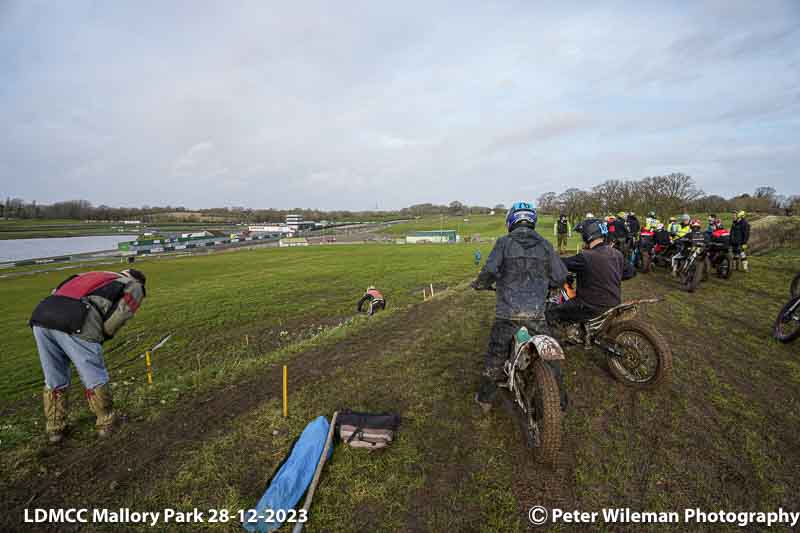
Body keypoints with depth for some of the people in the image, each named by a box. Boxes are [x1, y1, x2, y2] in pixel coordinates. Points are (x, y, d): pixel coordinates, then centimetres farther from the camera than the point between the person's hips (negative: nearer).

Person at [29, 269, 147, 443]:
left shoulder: (95, 276, 37)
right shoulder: (135, 287, 19)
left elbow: (55, 293, 26)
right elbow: (119, 315, 2)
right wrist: (101, 337, 18)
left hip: (41, 316, 6)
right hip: (75, 323, -6)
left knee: (54, 379, 24)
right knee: (95, 378, 12)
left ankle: (54, 428, 36)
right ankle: (106, 422, 29)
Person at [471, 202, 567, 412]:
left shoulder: (504, 242, -3)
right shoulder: (545, 244, 5)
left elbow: (490, 270, -14)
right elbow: (560, 276, 6)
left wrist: (479, 283, 5)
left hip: (508, 312, -1)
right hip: (537, 313, 2)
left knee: (495, 357, 13)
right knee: (549, 355, 18)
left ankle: (485, 399, 27)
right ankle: (560, 400, 30)